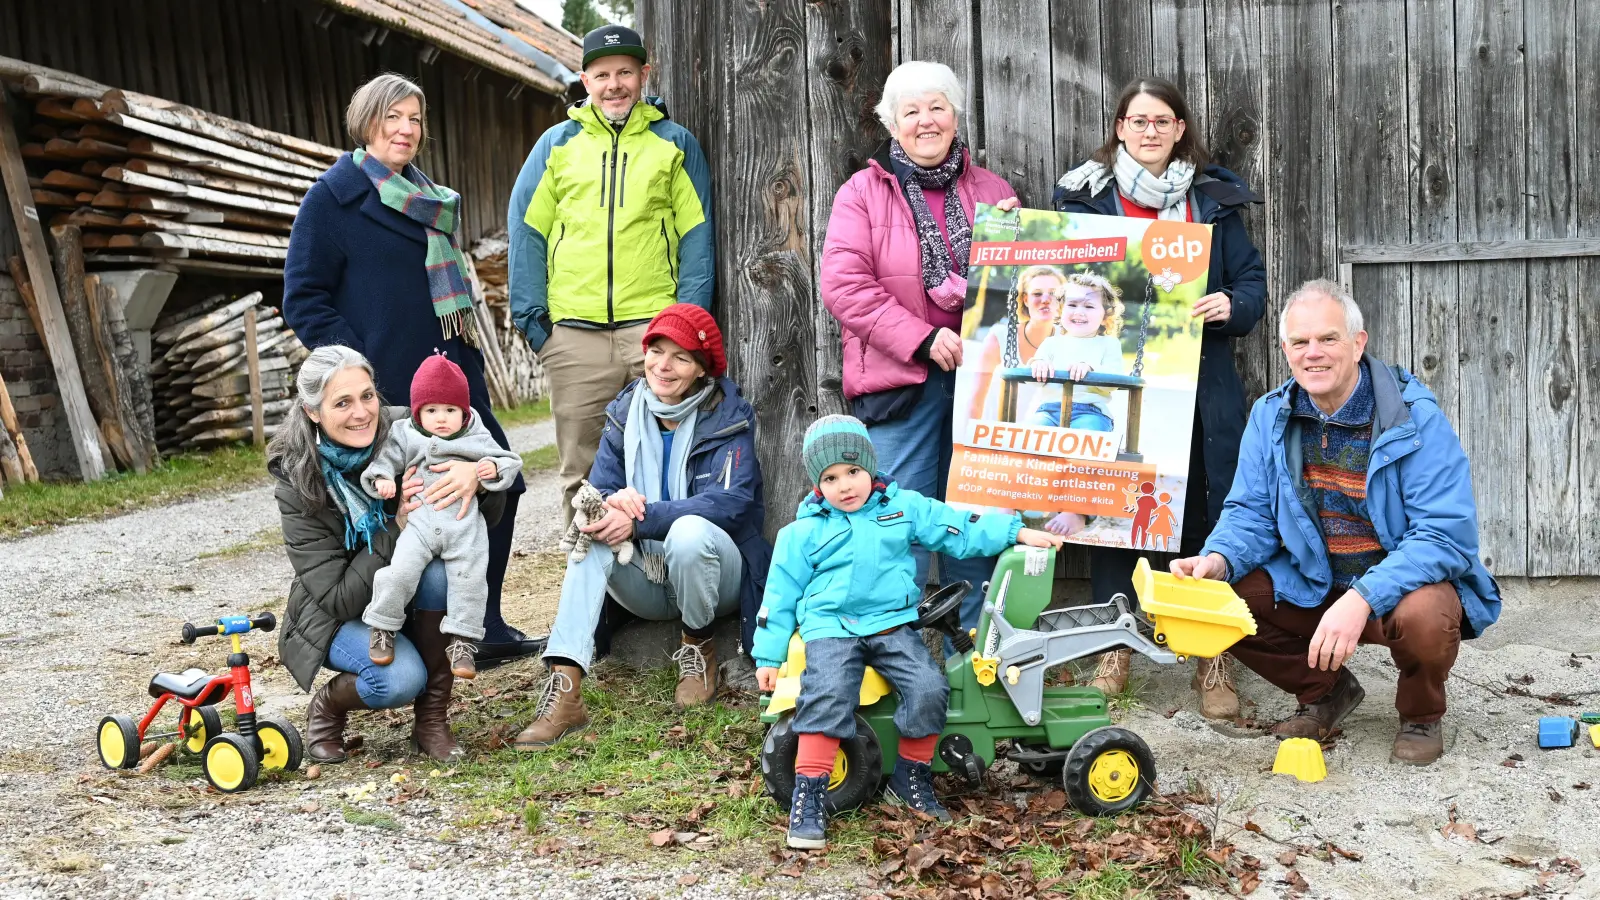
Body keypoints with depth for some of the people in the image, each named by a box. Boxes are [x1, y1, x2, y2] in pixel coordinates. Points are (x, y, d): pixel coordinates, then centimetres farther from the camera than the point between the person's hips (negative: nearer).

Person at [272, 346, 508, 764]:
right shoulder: (297, 483, -21)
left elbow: (492, 513, -15)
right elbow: (338, 599, -23)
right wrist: (397, 528, -34)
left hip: (411, 596, 3)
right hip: (338, 617, -3)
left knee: (446, 547, -30)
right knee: (400, 679, -32)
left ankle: (432, 717, -16)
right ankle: (327, 706, 5)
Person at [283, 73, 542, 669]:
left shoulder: (429, 199, 19)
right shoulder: (333, 197, -4)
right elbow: (304, 301, -9)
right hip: (390, 388, -7)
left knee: (498, 482, 6)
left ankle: (488, 629, 18)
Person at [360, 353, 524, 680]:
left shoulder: (478, 440, 8)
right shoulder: (407, 438, 8)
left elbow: (509, 461, 10)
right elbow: (386, 459, 10)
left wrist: (495, 469, -11)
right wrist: (382, 479, -11)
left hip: (465, 526, 1)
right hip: (421, 523, -1)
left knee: (469, 581, -4)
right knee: (400, 573, -15)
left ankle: (461, 643, 8)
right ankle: (383, 628, 7)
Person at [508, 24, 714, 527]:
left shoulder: (675, 143, 9)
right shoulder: (557, 144, 12)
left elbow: (697, 235, 5)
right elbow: (526, 230, 11)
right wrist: (532, 316, 1)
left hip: (654, 325, -1)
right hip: (574, 332, 1)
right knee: (581, 467, 6)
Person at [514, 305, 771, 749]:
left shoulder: (728, 417, -9)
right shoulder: (626, 413, 4)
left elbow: (729, 500, -22)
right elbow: (596, 490, -2)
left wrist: (641, 518, -33)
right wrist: (614, 501, -29)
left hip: (715, 574, -4)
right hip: (648, 586, 4)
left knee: (689, 531, -36)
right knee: (592, 534, -25)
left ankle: (699, 647, -6)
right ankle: (564, 691, -36)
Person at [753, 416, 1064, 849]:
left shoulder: (905, 507, 10)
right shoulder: (804, 532, 6)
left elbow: (960, 530, 13)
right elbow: (781, 595, 10)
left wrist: (1016, 531, 4)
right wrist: (768, 656, 9)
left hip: (893, 625, 2)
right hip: (830, 628, -2)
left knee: (929, 690, -20)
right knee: (827, 698, -28)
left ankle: (911, 777, 3)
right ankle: (807, 798, -21)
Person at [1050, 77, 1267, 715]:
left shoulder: (1215, 198, 11)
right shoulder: (1084, 194, 8)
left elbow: (1253, 281, 10)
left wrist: (1230, 306, -11)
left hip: (1199, 386, 1)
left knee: (1205, 516, 1)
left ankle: (1213, 658, 13)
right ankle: (1114, 649, 18)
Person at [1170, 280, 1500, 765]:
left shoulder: (1415, 417, -19)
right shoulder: (1270, 416, -3)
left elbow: (1447, 534, -25)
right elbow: (1251, 512, 0)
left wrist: (1363, 597, -38)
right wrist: (1219, 560, -24)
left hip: (1405, 583, -4)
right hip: (1311, 586, 4)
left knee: (1424, 614, -37)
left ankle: (1422, 715, 1)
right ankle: (1325, 690, 11)